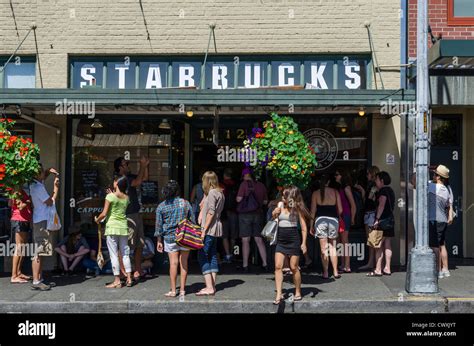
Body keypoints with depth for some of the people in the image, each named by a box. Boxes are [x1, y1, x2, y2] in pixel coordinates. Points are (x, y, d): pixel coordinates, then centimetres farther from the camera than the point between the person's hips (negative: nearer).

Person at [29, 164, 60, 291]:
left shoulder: (37, 184, 12)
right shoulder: (38, 187, -17)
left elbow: (43, 175, 34)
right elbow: (50, 202, -11)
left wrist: (49, 171, 13)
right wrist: (56, 188, -2)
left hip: (42, 221, 10)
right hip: (41, 221, -10)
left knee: (41, 252, 12)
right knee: (39, 252, -10)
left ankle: (40, 279, 16)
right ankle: (36, 281, -9)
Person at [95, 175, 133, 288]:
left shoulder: (110, 196, -10)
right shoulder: (126, 198, 5)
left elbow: (104, 214, -13)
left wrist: (97, 220, 8)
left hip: (112, 227, -5)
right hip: (123, 227, 5)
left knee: (114, 254, 0)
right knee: (125, 253, 12)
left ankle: (117, 281, 1)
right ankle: (129, 279, 12)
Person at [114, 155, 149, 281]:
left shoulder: (130, 177, 14)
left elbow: (145, 178, 24)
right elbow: (138, 182, -23)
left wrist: (146, 166, 11)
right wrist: (142, 166, -15)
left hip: (136, 215, 10)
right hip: (128, 217, -10)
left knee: (139, 245, 14)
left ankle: (138, 270, 22)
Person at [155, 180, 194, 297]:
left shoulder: (161, 206, -1)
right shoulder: (186, 203, 0)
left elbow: (158, 225, 1)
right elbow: (192, 221, 4)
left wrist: (159, 241, 8)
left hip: (170, 237, 0)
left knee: (173, 263, 2)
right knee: (184, 263, 6)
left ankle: (173, 290, 4)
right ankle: (182, 289, 11)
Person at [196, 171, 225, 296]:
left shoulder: (212, 193, -12)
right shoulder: (220, 193, 15)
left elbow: (211, 212, -18)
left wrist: (204, 229, -17)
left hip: (210, 229, -10)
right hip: (216, 229, 10)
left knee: (202, 256, -8)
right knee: (212, 256, 12)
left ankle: (209, 287, -12)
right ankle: (212, 286, 16)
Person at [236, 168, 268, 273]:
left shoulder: (244, 184, -9)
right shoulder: (261, 185, 5)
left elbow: (239, 199, -14)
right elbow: (265, 201, 11)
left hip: (245, 214, -4)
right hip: (258, 214, 5)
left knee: (245, 240, -1)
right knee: (259, 240, 10)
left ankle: (245, 266, 1)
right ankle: (265, 264, 11)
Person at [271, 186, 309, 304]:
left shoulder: (297, 208, -4)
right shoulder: (281, 204, 7)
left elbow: (304, 227, -3)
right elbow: (274, 217, 19)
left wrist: (303, 243, -9)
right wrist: (275, 212, -5)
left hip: (293, 240, -4)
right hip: (281, 240, 4)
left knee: (294, 267, 2)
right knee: (278, 266, -5)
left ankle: (298, 293, 18)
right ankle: (279, 294, -4)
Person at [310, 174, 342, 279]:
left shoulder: (316, 193, 1)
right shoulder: (335, 192, 4)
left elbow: (313, 211, 0)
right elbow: (340, 210, 3)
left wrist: (311, 225, 6)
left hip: (321, 219, -1)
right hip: (333, 219, 1)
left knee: (324, 248, 3)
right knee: (332, 247, 12)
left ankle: (325, 272, 4)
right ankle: (335, 272, 11)